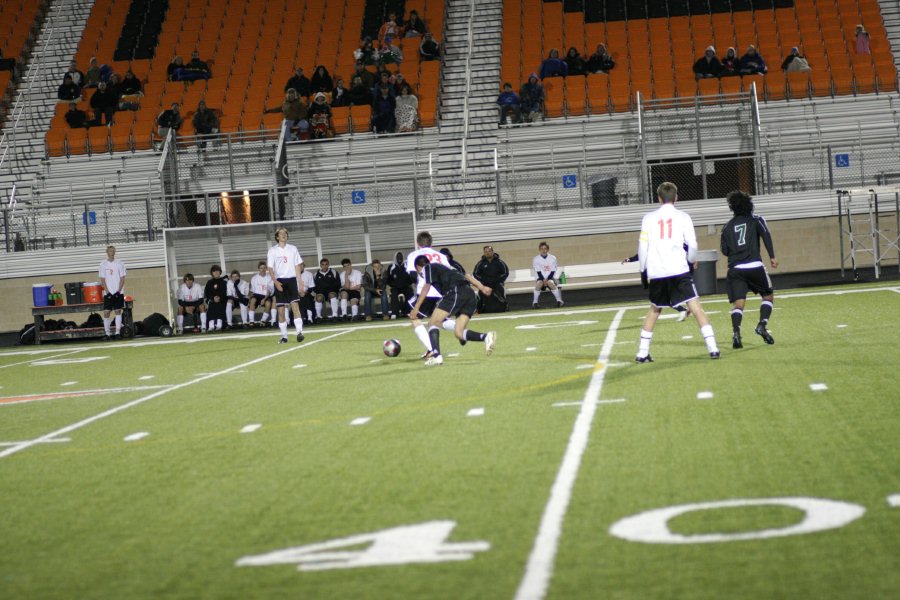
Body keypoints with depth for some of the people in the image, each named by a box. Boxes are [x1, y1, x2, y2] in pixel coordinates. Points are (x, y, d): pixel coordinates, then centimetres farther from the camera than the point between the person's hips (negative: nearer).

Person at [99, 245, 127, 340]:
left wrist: (119, 291, -9)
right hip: (108, 292, 0)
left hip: (118, 292, 0)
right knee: (106, 312, -3)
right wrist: (107, 291, -7)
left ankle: (118, 332, 1)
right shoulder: (103, 265, 5)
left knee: (118, 311, -2)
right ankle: (106, 333, 0)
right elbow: (102, 279, 2)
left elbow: (122, 278, 1)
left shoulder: (119, 263, 4)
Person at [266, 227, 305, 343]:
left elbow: (297, 267, 10)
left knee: (295, 305, -14)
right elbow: (270, 268, 0)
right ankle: (284, 336, 6)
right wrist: (275, 282, -14)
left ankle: (299, 332, -20)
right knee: (281, 309, -1)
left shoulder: (293, 248, 8)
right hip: (280, 281, 0)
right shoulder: (272, 250, 3)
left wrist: (300, 282, 4)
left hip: (292, 279, 0)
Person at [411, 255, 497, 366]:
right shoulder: (444, 267, 37)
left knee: (433, 322, 0)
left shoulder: (428, 268, 16)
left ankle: (436, 355, -19)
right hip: (471, 295, 7)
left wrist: (416, 307, -1)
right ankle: (486, 337, -18)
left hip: (456, 293, -7)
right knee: (458, 332, 6)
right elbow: (467, 276, 28)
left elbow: (426, 287, 0)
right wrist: (482, 288, 20)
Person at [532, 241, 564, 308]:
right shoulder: (536, 259, 0)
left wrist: (547, 279, -16)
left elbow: (553, 271, -3)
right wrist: (543, 280, -19)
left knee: (550, 283, -34)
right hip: (541, 278, 0)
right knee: (538, 284, -33)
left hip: (550, 277, 0)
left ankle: (559, 301, -23)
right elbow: (538, 272, -5)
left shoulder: (553, 258, 1)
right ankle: (535, 302, -23)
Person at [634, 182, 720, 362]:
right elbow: (692, 244, 1)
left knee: (654, 310, 19)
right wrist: (692, 259, 21)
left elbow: (642, 246, 5)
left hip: (656, 272, 3)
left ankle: (642, 353, 17)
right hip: (678, 270, -3)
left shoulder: (649, 218, 8)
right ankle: (712, 348, -16)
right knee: (695, 307, -4)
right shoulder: (683, 217, 4)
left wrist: (644, 270, 16)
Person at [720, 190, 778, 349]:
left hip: (735, 269, 2)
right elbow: (766, 235, -8)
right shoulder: (755, 220, 9)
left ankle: (736, 332, -26)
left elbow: (725, 251, 12)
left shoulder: (727, 227, 15)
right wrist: (772, 257, -11)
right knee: (768, 296, 15)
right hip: (755, 266, -2)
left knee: (738, 304, -3)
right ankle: (762, 325, -4)